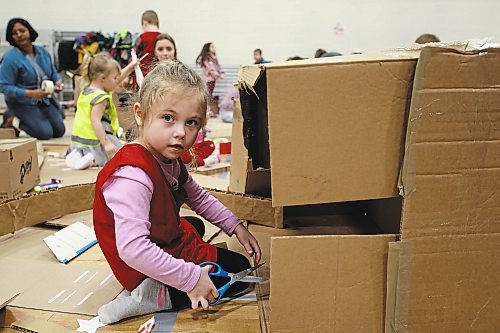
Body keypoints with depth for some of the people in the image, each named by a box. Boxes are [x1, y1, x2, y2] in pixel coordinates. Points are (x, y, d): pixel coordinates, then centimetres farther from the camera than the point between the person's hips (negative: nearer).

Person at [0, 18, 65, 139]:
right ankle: (13, 119, 5)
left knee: (59, 131, 1)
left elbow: (53, 73, 16)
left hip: (44, 99, 6)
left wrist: (58, 82, -8)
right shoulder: (10, 57, -17)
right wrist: (30, 93, -30)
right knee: (45, 133, -19)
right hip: (22, 103, -6)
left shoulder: (42, 52, 3)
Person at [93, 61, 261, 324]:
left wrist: (236, 226, 5)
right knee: (240, 270, 0)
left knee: (195, 226, 39)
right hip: (147, 269, -10)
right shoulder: (132, 176, -36)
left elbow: (198, 198, 13)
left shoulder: (169, 159, -4)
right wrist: (190, 278, -35)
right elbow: (131, 248, -42)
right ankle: (156, 296, -11)